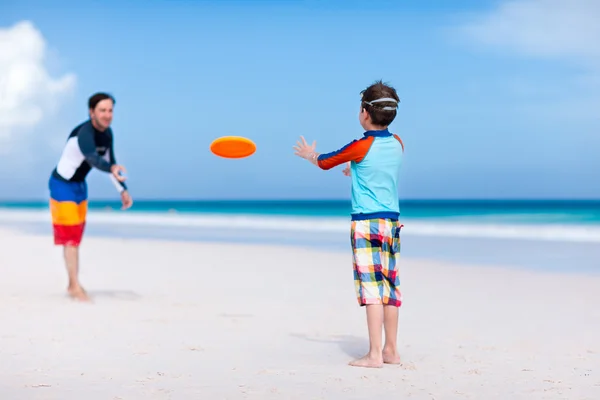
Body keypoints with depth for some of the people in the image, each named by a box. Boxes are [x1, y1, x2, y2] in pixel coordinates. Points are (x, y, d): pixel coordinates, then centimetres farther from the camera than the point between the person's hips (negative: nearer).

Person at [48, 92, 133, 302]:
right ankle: (75, 286, -4)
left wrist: (123, 190, 4)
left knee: (76, 235, 15)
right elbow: (92, 158, -50)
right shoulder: (84, 133, -31)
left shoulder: (107, 133, -3)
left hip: (80, 185, 9)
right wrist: (112, 169, -69)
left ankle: (72, 285, 25)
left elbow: (110, 161, 9)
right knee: (70, 236, -10)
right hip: (62, 184, -9)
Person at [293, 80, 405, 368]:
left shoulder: (361, 147, -10)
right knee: (390, 285, 9)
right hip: (392, 222, 6)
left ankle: (375, 354, -10)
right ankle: (391, 350, 15)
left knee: (371, 286, -8)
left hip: (366, 222, -6)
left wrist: (309, 155, 26)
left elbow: (325, 162, 5)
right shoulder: (397, 144, 7)